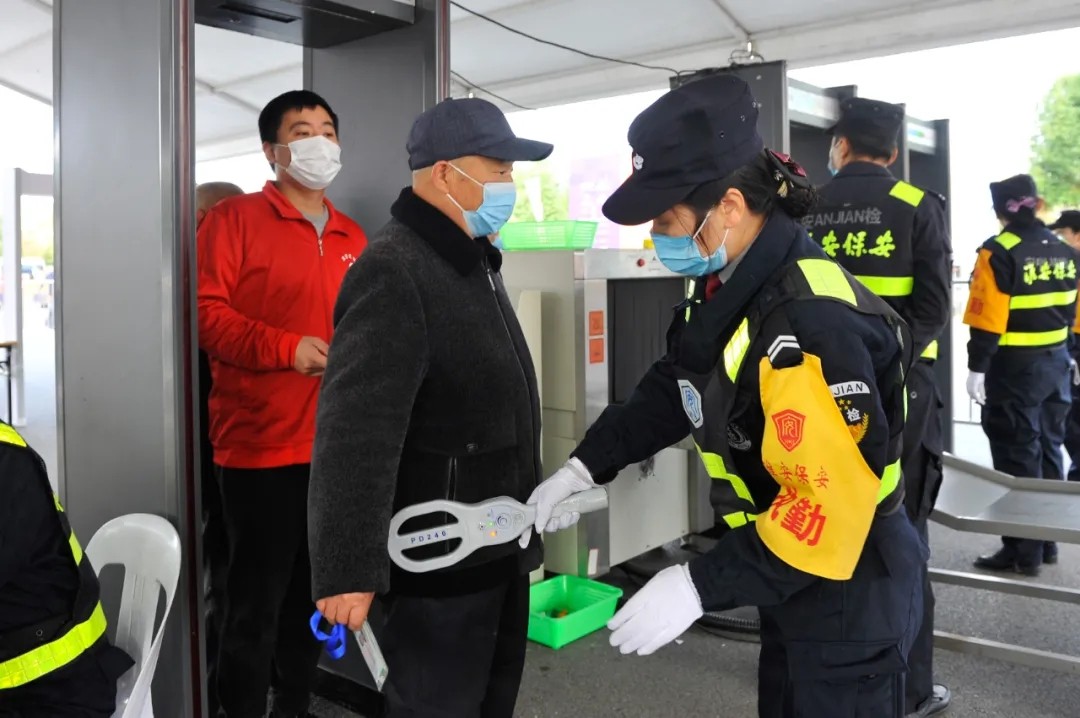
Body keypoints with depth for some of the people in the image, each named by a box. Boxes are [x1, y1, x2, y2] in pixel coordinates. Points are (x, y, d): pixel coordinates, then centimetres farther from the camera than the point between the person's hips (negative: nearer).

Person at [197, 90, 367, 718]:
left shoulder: (353, 237, 15)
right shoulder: (234, 220, -3)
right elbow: (206, 310, -13)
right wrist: (285, 348, -21)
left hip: (335, 446, 6)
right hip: (261, 445, -6)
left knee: (314, 591, 16)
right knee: (257, 598, 1)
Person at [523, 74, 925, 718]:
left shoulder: (812, 323, -33)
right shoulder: (728, 287, 0)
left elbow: (831, 503, -33)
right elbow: (673, 390, 10)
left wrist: (700, 587, -31)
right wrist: (584, 467, 1)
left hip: (851, 591, -9)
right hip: (793, 579, 9)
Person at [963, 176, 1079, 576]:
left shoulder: (999, 252, -14)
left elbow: (988, 319, -19)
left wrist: (977, 367, -14)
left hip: (1014, 368, -7)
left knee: (1017, 457, -1)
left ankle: (1023, 552, 5)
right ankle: (1048, 541, 26)